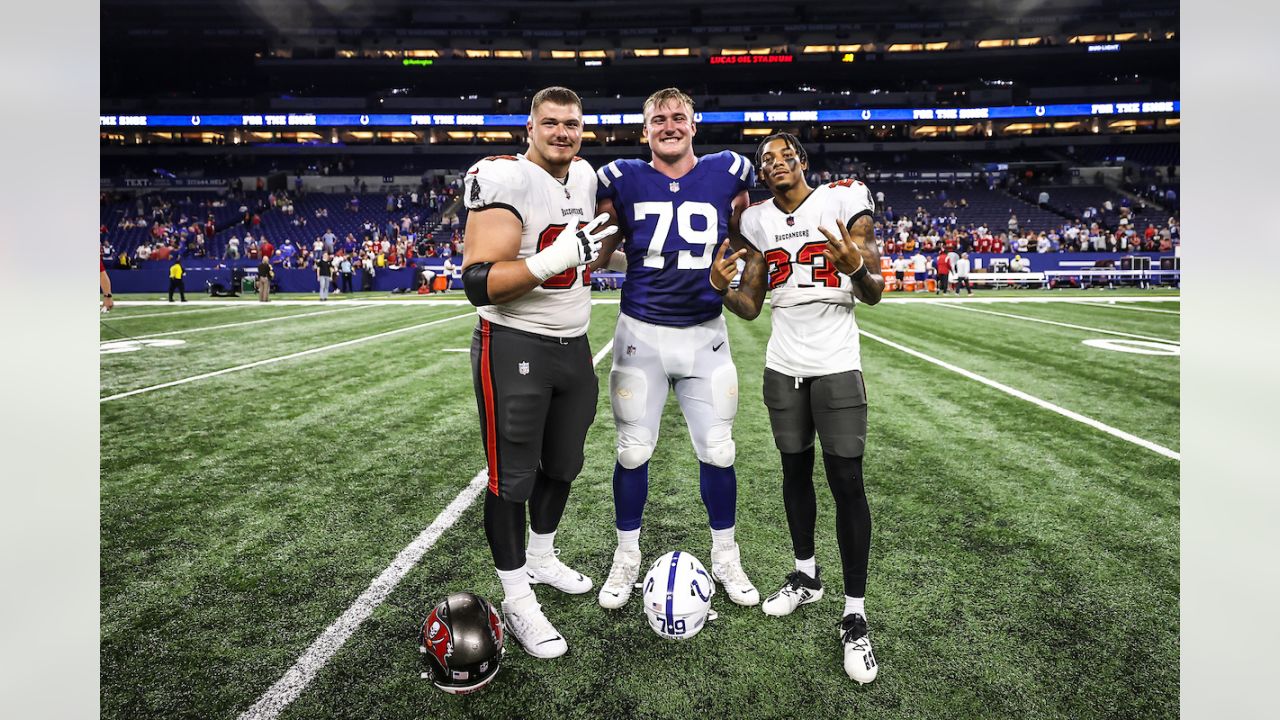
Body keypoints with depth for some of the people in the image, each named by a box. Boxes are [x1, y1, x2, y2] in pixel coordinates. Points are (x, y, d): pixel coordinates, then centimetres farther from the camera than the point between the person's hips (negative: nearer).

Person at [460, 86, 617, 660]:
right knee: (513, 477, 2)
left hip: (573, 346, 8)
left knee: (563, 464, 19)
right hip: (514, 348, -8)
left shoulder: (584, 176, 8)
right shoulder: (505, 180, -17)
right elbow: (480, 285, -25)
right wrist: (557, 259, -33)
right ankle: (517, 600, 18)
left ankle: (541, 559, 42)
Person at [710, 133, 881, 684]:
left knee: (846, 481, -5)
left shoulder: (842, 201, -4)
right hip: (783, 365, 4)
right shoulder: (760, 223, 8)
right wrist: (721, 288, -11)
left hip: (836, 364, -4)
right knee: (795, 469, 12)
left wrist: (857, 266, -28)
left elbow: (874, 295, -6)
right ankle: (805, 577, 31)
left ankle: (855, 616, 5)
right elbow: (750, 309, 10)